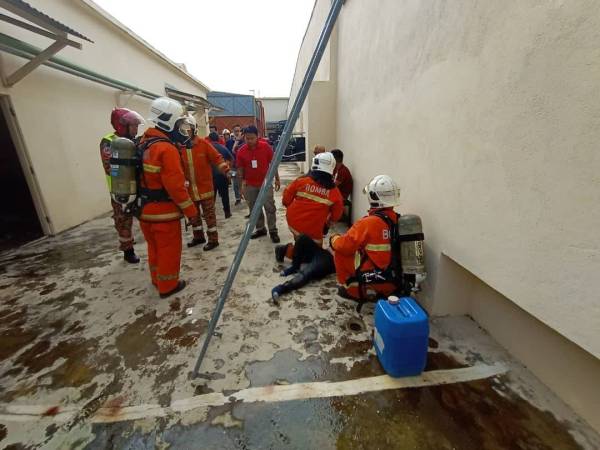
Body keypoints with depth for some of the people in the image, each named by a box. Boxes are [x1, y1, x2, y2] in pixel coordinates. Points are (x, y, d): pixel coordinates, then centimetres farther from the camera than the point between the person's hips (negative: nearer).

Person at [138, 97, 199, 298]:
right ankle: (168, 285, 22)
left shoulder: (144, 143, 8)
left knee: (154, 247, 22)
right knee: (169, 249, 7)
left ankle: (157, 279, 39)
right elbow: (175, 185, -24)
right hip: (163, 211, -9)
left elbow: (144, 177, 15)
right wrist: (191, 211, -16)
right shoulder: (167, 149, -20)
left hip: (145, 210, 9)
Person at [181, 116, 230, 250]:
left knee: (209, 214, 3)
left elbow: (216, 157, -10)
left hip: (205, 186, -5)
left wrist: (223, 167, -29)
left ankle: (213, 239, 14)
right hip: (190, 189, 5)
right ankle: (198, 237, 35)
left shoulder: (203, 144, -8)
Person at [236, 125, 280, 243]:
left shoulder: (266, 147, -8)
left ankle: (273, 231, 6)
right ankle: (260, 229, 24)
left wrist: (277, 179, 2)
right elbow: (240, 169, 3)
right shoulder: (241, 151, -4)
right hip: (250, 185, 3)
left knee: (270, 207, -2)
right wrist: (242, 185, 3)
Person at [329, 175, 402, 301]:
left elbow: (344, 245, -14)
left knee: (339, 251, 3)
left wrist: (333, 239, 7)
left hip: (375, 281, -6)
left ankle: (350, 289, 13)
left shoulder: (368, 223, -21)